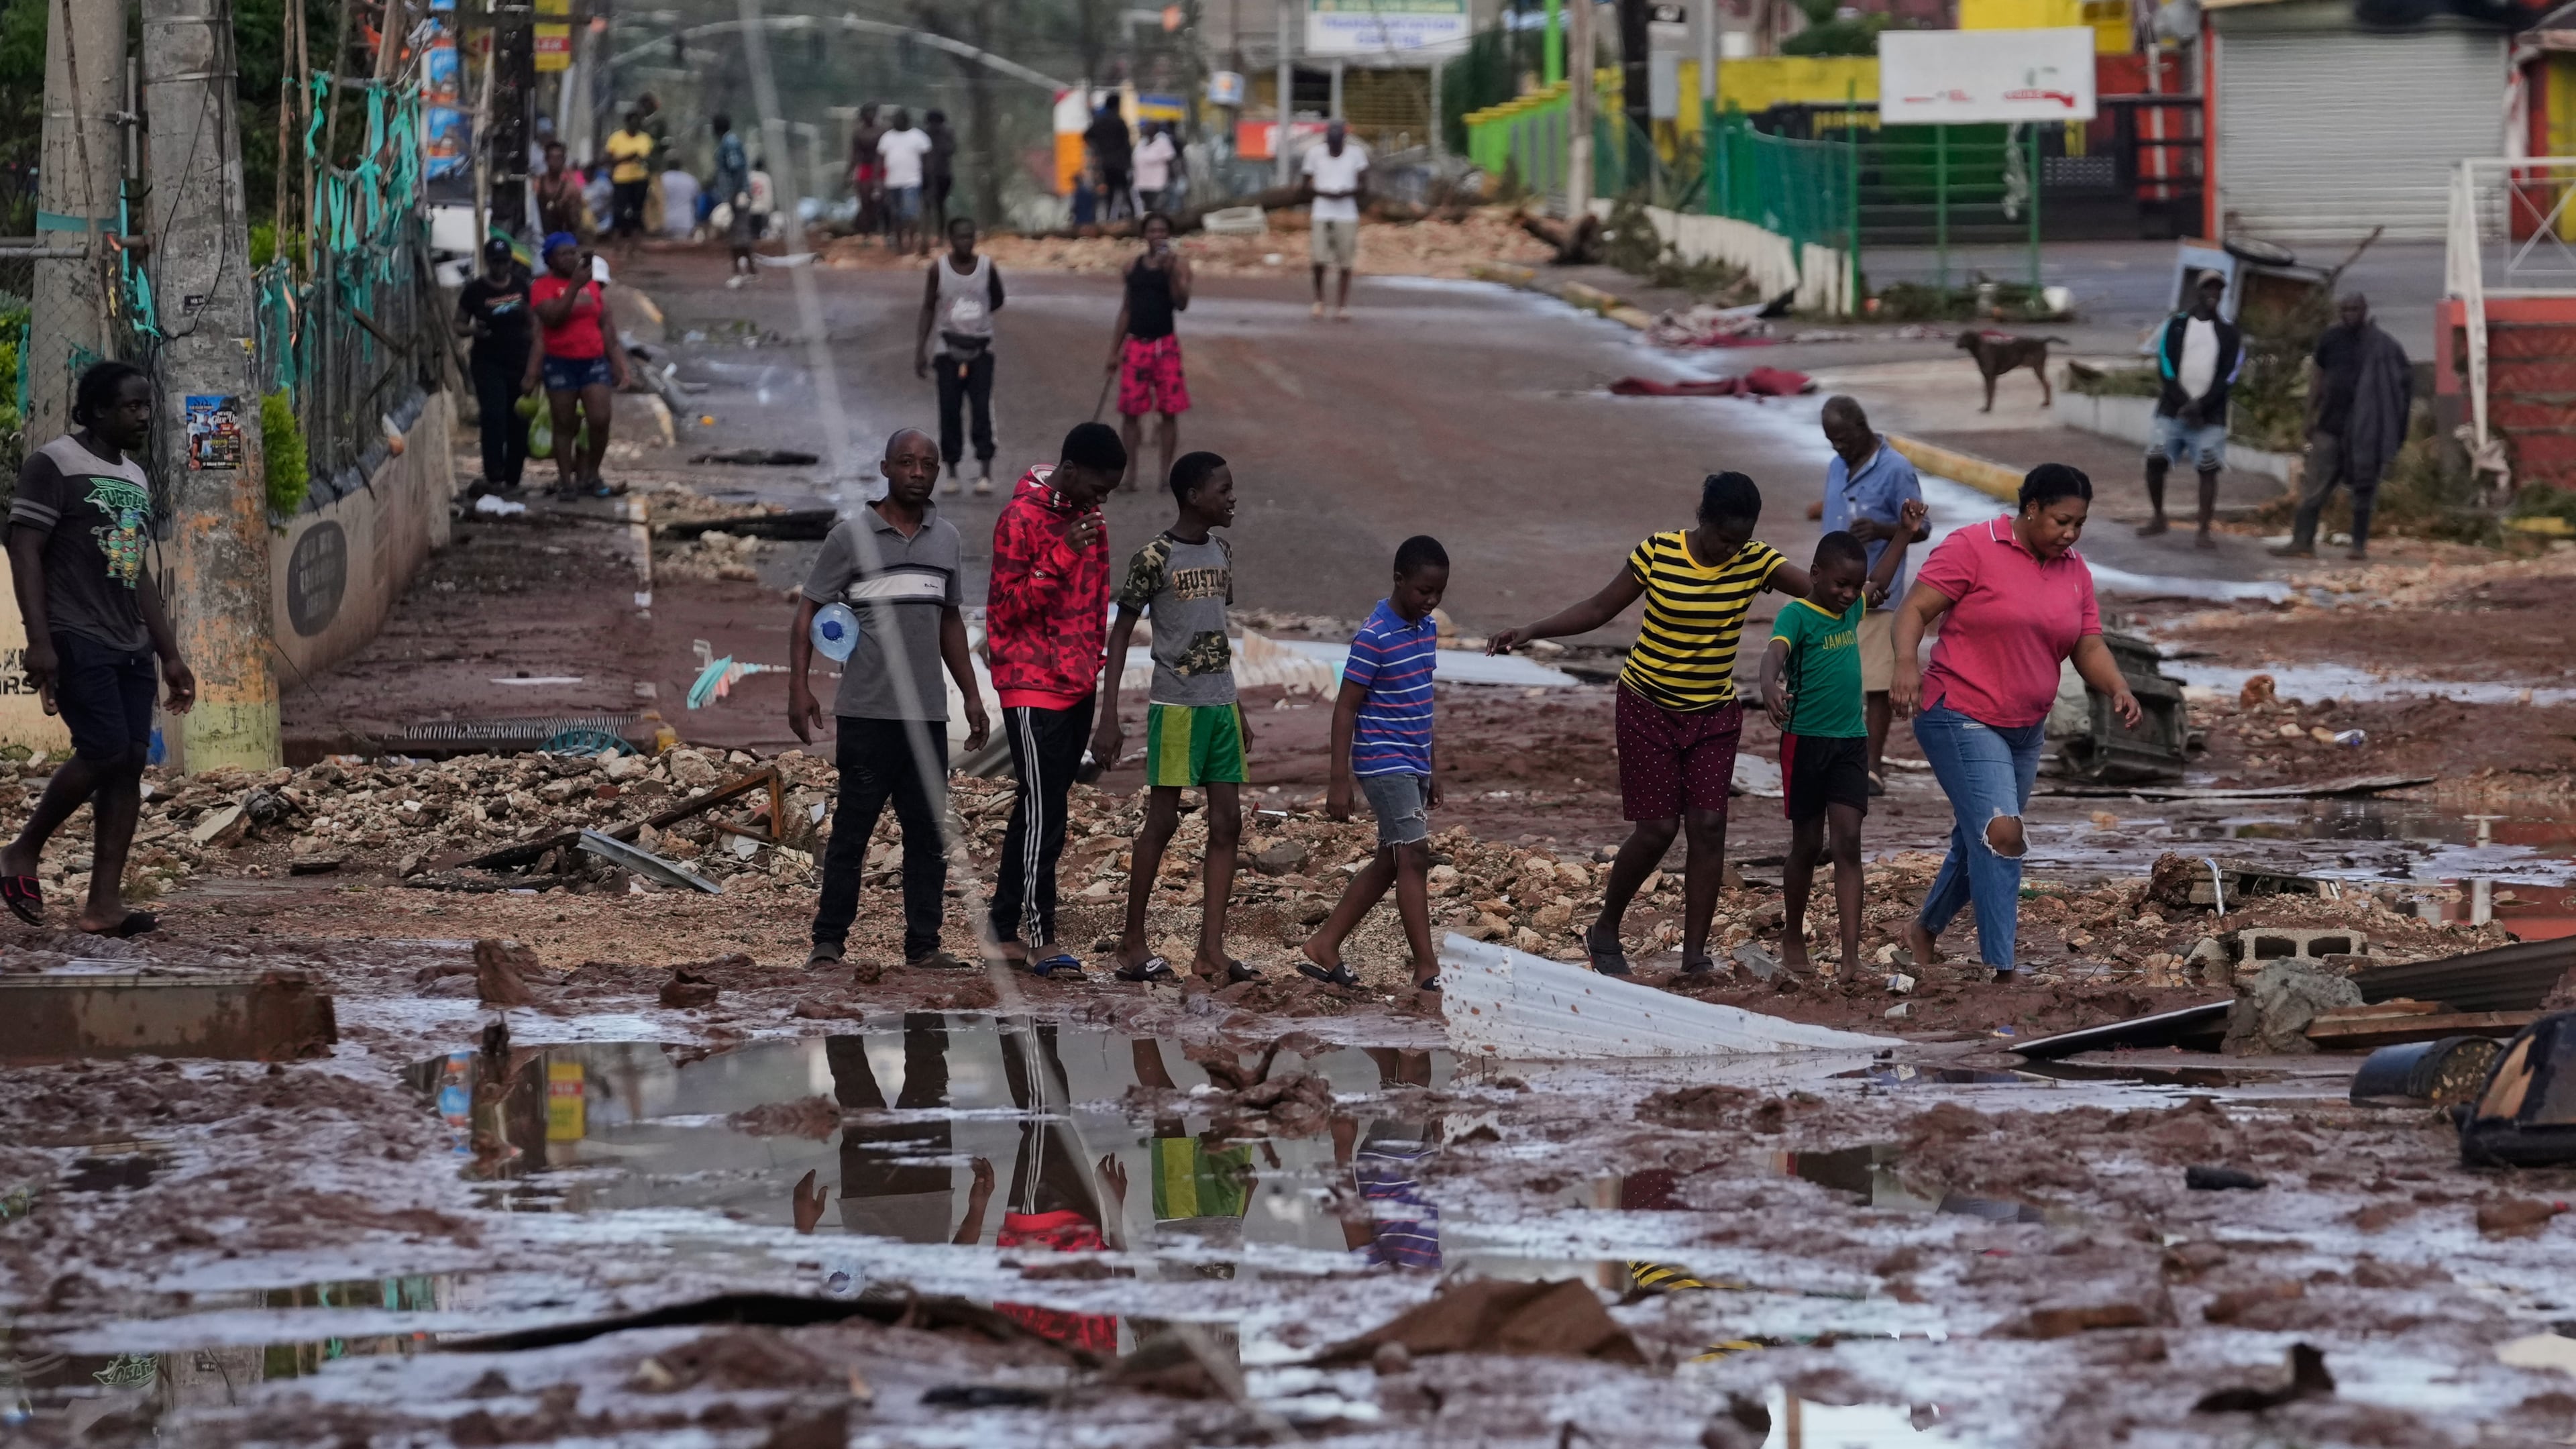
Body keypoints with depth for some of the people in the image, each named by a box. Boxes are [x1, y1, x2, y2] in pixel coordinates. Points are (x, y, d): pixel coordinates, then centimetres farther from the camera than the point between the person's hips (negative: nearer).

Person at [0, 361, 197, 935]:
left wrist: (170, 655, 18)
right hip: (76, 640, -8)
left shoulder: (136, 479, 18)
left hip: (130, 648, 8)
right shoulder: (54, 464, -5)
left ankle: (104, 903, -3)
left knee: (131, 762, -2)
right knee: (106, 751, -18)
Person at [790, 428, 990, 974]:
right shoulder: (851, 536, -2)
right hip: (866, 714, -5)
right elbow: (809, 612, -1)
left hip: (928, 714, 5)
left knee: (927, 831, 5)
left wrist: (972, 696, 19)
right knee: (852, 828, -2)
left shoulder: (945, 539, 13)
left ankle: (923, 944, 9)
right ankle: (829, 941, 3)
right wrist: (799, 688, -11)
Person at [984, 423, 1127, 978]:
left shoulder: (1089, 520, 11)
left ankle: (1004, 930, 14)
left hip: (1077, 687, 8)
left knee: (1042, 810, 9)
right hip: (1032, 686, -8)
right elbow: (1006, 609, -16)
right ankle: (1042, 940, -8)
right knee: (1043, 812, -9)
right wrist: (1062, 556, -25)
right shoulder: (1022, 519, -14)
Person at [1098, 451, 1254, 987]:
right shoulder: (1155, 558, -10)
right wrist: (1108, 717, -12)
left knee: (1227, 822, 2)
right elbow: (1120, 634, -8)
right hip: (1175, 704, -7)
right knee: (1163, 819, -2)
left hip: (1220, 704, 7)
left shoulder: (1221, 554, 11)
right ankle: (1132, 943, 7)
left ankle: (1211, 948, 3)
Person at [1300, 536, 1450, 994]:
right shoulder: (1374, 637, -16)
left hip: (1412, 763, 9)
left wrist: (1429, 769, 23)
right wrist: (1339, 781, -17)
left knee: (1390, 862, 11)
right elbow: (1346, 707, -14)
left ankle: (1325, 947, 20)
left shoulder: (1428, 628, 9)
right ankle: (1427, 969, -13)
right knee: (1414, 855, -13)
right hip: (1383, 762, -9)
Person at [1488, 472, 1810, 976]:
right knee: (1658, 828, -5)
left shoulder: (1755, 562, -9)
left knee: (1708, 826, -7)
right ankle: (1605, 931, 18)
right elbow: (1600, 608, -5)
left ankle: (1695, 954, -1)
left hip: (1714, 713, 2)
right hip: (1649, 708, -2)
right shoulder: (1658, 554, -14)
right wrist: (1531, 631, -13)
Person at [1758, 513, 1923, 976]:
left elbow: (1879, 582, 31)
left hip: (1851, 741, 5)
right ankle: (1793, 936, 28)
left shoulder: (1851, 609, 9)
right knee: (1808, 843, 7)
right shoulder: (1797, 615, -12)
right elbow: (1775, 652, -32)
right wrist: (1770, 686, -53)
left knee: (1849, 841, -5)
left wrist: (1904, 533, 29)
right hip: (1806, 741, -5)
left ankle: (1851, 956, -13)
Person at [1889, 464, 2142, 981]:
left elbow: (2089, 647, 8)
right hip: (1961, 719, -7)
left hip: (2024, 730, 7)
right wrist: (1906, 663, -31)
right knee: (2001, 833, -20)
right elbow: (1916, 609, -13)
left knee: (1978, 843, 17)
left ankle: (1925, 930, 42)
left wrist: (2118, 689, -11)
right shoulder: (1974, 548, -11)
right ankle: (2002, 972, -21)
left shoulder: (2074, 571, 9)